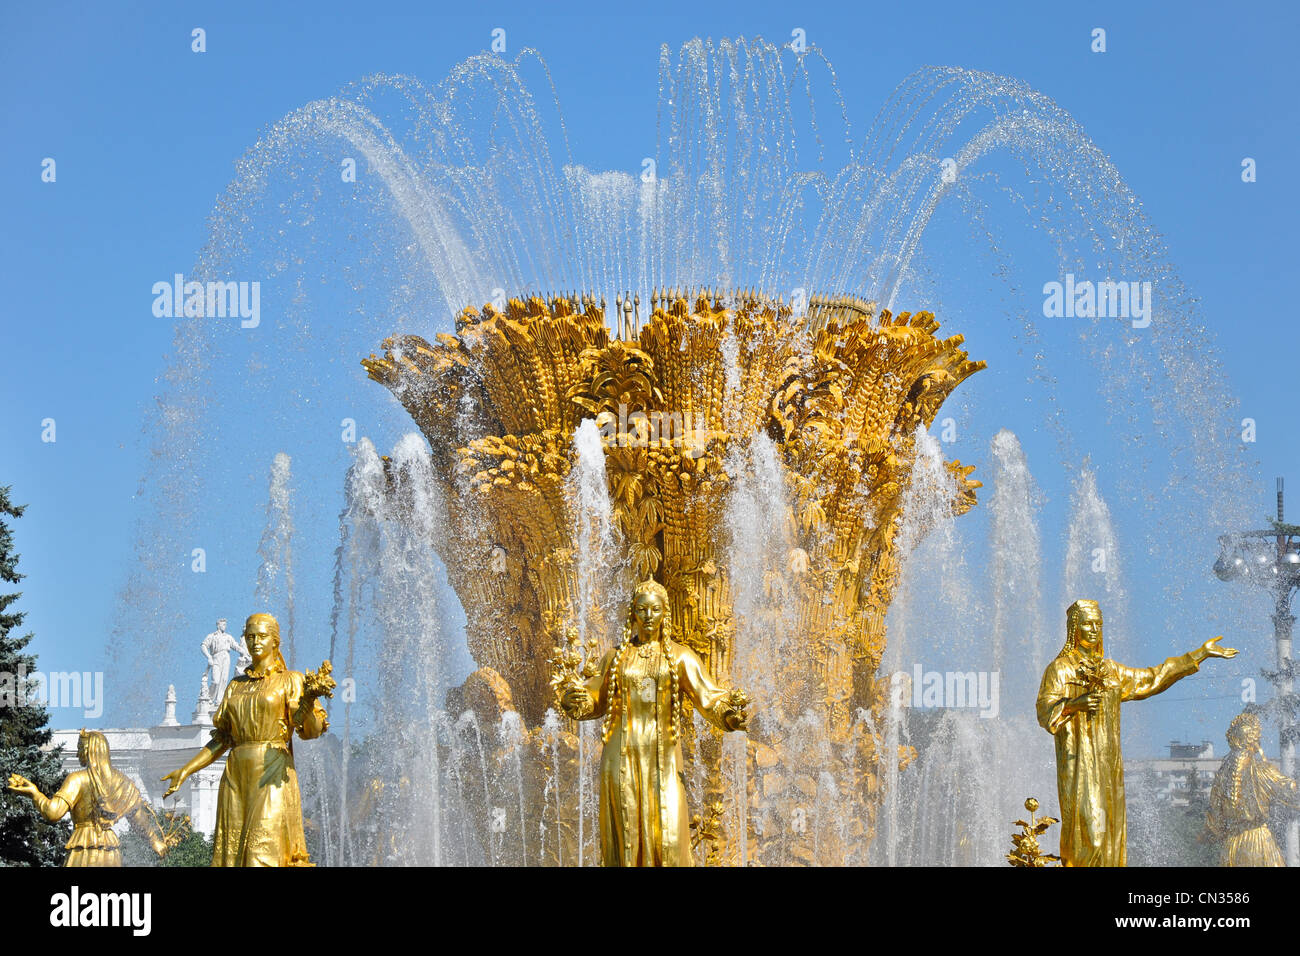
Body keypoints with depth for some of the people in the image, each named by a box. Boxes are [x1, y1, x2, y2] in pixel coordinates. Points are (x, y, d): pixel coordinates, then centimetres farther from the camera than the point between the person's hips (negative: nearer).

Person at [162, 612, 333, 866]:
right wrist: (185, 771, 12)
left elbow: (311, 730, -8)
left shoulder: (291, 681, 4)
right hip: (237, 776, 5)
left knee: (265, 854, -16)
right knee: (233, 853, -2)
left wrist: (309, 701, -29)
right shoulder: (237, 685, 18)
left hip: (272, 776, -5)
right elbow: (221, 740, 19)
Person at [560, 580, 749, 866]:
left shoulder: (681, 657, 3)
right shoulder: (616, 657, 12)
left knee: (667, 831, -11)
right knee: (626, 832, -1)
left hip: (662, 756, -2)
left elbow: (708, 698, -7)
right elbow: (596, 700, 15)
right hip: (623, 755, 2)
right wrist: (573, 699, -8)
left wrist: (729, 714, -29)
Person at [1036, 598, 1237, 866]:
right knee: (1087, 833, -16)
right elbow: (1044, 711, -15)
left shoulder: (1110, 671, 17)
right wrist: (1074, 705, -36)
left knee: (1110, 837, 1)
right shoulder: (1060, 669, -2)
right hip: (1079, 763, -7)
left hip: (1108, 763, 7)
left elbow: (1153, 679, 25)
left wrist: (1200, 654, 25)